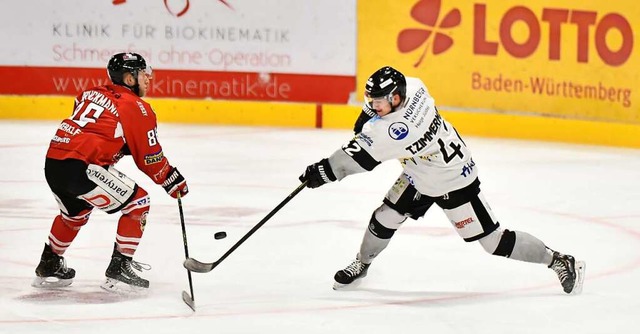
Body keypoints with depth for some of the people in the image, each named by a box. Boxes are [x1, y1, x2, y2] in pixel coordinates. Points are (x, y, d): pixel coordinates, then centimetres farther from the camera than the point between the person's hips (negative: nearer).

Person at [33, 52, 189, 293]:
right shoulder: (138, 109, 1)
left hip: (52, 161, 8)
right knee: (137, 202, 4)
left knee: (76, 210, 35)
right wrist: (173, 181, 16)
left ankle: (49, 266, 43)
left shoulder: (92, 94, 20)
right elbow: (150, 158, 3)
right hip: (82, 167, -8)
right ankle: (119, 269, 1)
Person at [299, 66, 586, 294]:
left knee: (493, 240, -5)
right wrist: (367, 115, 9)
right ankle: (362, 264, 33)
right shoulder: (411, 86, -16)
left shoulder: (398, 128, -37)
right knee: (384, 219, 8)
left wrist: (323, 172, -23)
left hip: (454, 184, -9)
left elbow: (361, 157, -31)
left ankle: (561, 262, 7)